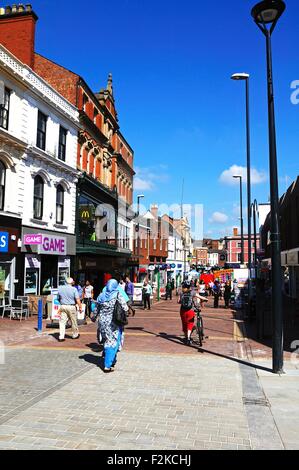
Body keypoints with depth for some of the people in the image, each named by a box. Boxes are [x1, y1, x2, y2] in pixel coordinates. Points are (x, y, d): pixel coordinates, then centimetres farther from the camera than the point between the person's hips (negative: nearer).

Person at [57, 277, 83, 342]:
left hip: (63, 306, 3)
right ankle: (75, 335, 25)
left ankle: (61, 337, -2)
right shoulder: (74, 289, -8)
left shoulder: (60, 288, 5)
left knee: (62, 322, 4)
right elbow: (77, 299, -13)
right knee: (73, 322, 11)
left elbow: (58, 298, 15)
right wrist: (80, 307, -7)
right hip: (71, 307, -3)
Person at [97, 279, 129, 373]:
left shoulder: (102, 296, 4)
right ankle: (108, 365, 0)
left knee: (107, 341, 19)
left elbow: (97, 309, 8)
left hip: (103, 321, 5)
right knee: (113, 343, 2)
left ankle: (111, 361, 33)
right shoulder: (118, 295, -9)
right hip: (113, 322, -5)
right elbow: (125, 308, -12)